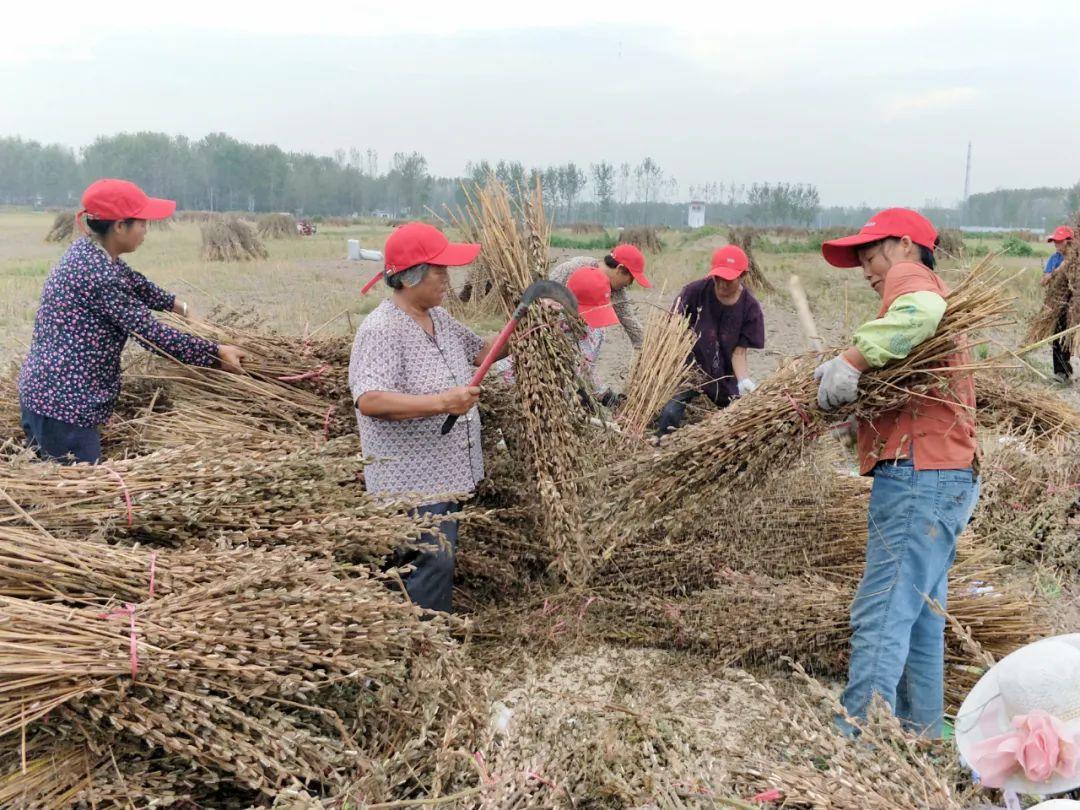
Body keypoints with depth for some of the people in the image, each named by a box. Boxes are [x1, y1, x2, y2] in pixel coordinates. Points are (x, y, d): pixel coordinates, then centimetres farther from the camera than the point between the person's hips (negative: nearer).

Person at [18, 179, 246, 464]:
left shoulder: (88, 249, 7)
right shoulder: (99, 274, -22)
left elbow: (134, 283, 25)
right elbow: (150, 333, -18)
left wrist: (175, 305, 40)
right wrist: (215, 353, -10)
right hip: (63, 402, -10)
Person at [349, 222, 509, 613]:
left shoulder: (439, 318, 11)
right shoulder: (381, 330, -19)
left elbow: (481, 350, 25)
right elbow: (368, 401, -30)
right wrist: (441, 402, -34)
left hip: (446, 473, 10)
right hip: (411, 478, -10)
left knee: (441, 559, 18)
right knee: (431, 563, -9)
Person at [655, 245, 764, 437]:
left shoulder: (750, 308, -8)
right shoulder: (695, 292, -13)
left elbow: (739, 352, -9)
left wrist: (744, 381, -27)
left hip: (725, 376, 2)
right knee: (670, 413, -23)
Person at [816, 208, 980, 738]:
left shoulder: (910, 276, -2)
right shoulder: (932, 292, 28)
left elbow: (922, 311, -29)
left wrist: (852, 359, -28)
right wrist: (848, 371, -1)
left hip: (918, 474, -11)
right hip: (948, 475, 11)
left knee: (881, 616, -10)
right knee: (919, 615, 17)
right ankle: (920, 730, 27)